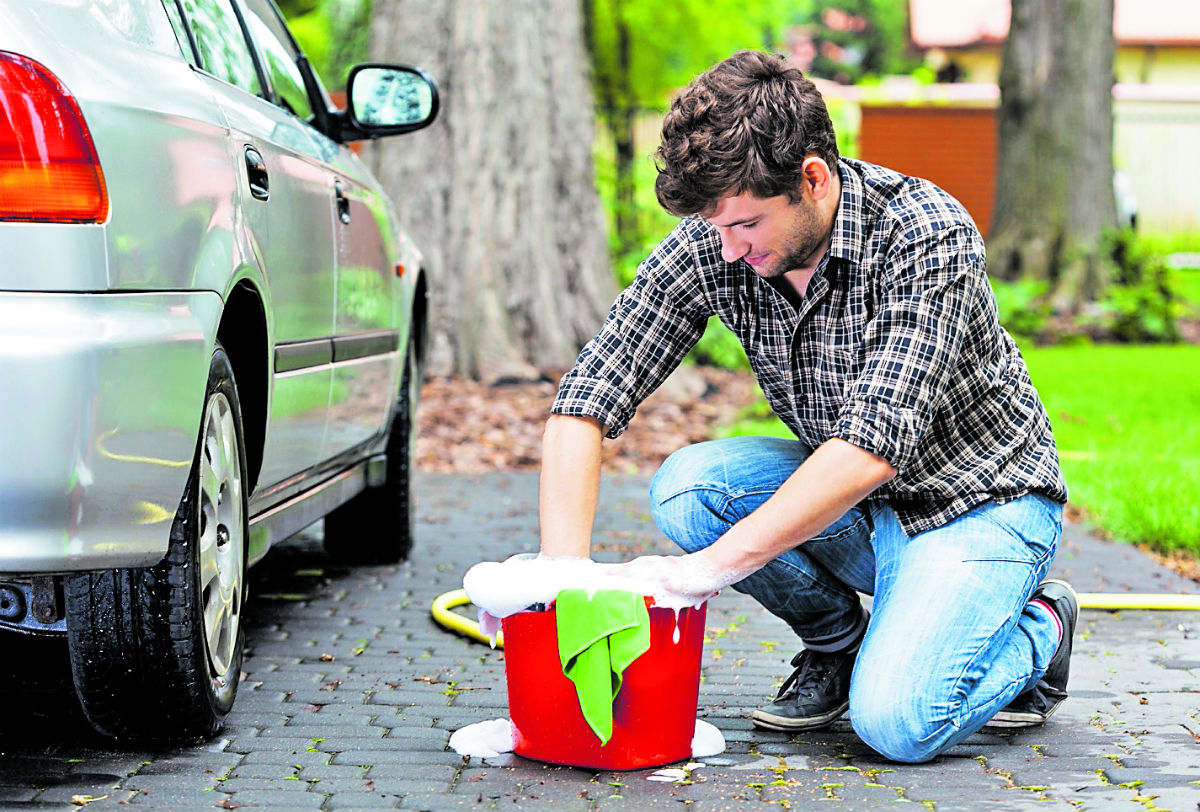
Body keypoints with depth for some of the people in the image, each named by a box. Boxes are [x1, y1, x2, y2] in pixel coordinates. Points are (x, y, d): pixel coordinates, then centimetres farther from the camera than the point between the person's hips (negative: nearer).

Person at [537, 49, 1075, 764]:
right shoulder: (712, 244, -14)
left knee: (896, 721, -27)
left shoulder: (930, 236, -28)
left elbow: (875, 445, -36)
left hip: (983, 505, -5)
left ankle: (1038, 629, 5)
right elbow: (587, 398, -16)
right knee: (686, 487, -22)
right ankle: (837, 641, 4)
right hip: (852, 504, 5)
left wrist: (712, 566, -38)